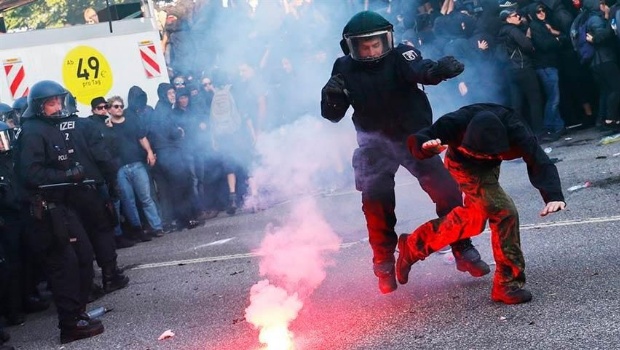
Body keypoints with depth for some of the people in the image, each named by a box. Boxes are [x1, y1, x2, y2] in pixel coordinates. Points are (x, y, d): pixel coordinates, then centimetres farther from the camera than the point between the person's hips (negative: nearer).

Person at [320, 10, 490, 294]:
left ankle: (463, 251, 15)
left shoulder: (400, 56, -18)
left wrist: (440, 69, -62)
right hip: (377, 142, 1)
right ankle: (384, 263, 2)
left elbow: (421, 70, -39)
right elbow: (333, 115, -6)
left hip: (415, 136, 0)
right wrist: (330, 96, -30)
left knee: (447, 191, -6)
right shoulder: (345, 69, -10)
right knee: (375, 197, -17)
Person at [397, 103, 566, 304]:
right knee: (504, 212, -22)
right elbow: (416, 142, -34)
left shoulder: (515, 131, -39)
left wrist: (554, 197, -62)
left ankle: (414, 245, 38)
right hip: (464, 164, -4)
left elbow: (540, 163, -44)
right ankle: (508, 284, -11)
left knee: (474, 218, 21)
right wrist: (426, 147, -59)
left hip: (489, 167, 5)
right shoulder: (457, 124, -40)